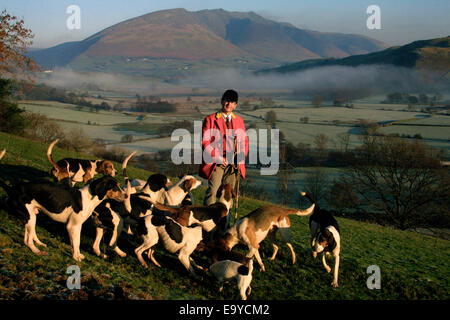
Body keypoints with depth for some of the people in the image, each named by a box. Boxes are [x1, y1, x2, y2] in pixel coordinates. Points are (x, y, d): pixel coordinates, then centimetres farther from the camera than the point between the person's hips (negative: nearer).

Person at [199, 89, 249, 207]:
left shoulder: (239, 120, 15)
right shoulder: (210, 119, 0)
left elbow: (244, 140, 19)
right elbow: (205, 142, -4)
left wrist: (242, 157, 1)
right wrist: (218, 158, -12)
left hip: (233, 163, 4)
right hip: (216, 162, -4)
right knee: (212, 190, -13)